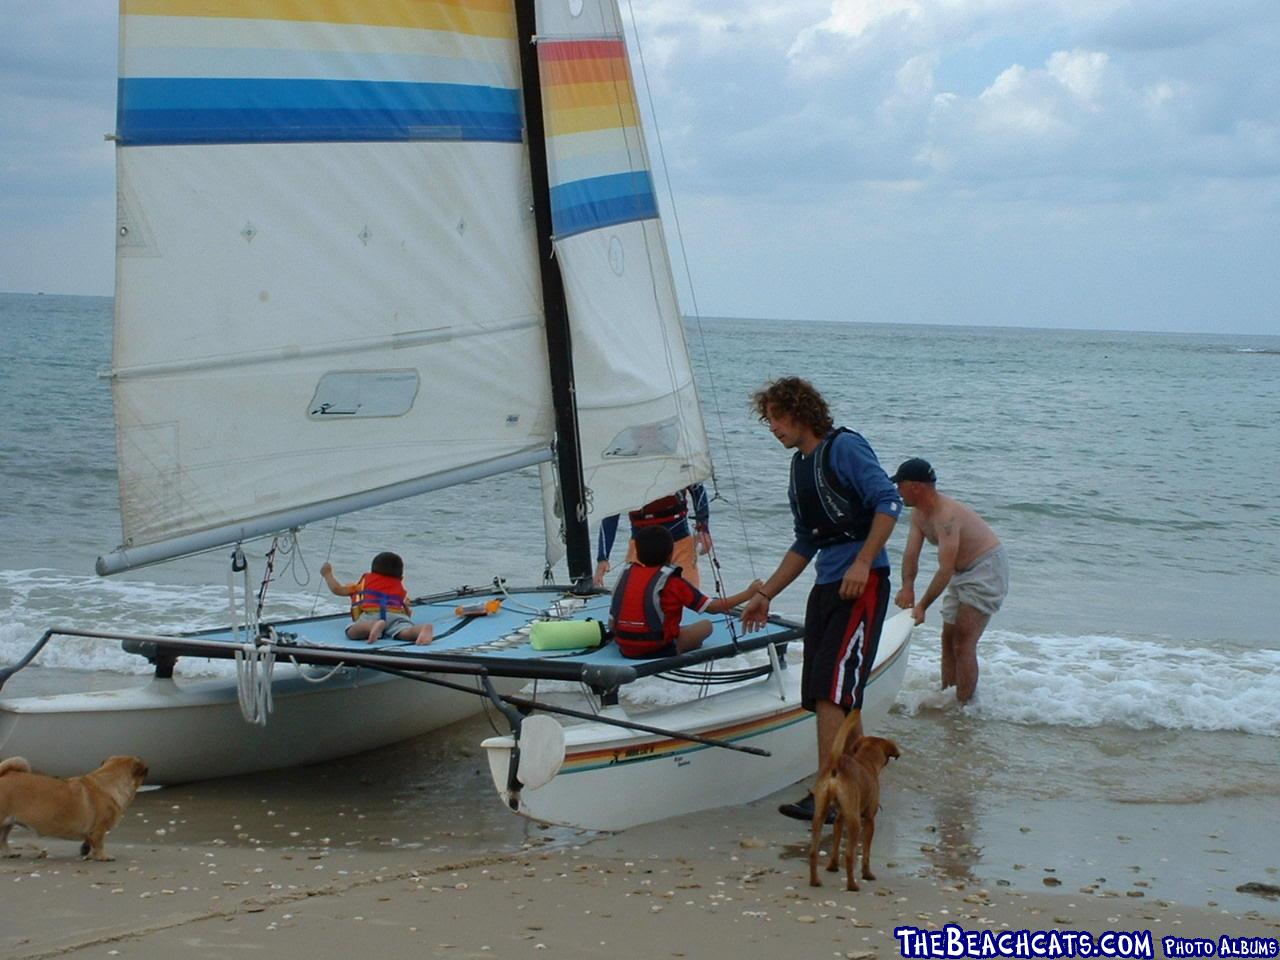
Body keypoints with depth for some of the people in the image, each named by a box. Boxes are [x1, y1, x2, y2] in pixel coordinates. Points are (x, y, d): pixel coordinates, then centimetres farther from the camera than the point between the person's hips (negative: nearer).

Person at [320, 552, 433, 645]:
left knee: (352, 632, -21)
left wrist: (328, 574, 53)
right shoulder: (400, 587, 39)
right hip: (397, 614, 2)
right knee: (405, 633, -26)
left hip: (371, 613, -2)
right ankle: (423, 628, -62)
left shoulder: (365, 581, 34)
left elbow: (337, 589, 33)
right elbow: (408, 612, 40)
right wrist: (408, 611, 66)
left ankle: (372, 626, -54)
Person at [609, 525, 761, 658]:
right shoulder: (672, 581, -7)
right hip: (658, 649, -4)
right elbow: (713, 607, -2)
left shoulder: (627, 573, 7)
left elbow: (612, 625, 6)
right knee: (706, 625, 12)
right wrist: (748, 594, 6)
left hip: (626, 649, 5)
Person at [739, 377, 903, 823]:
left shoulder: (845, 447, -5)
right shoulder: (799, 467, 20)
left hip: (862, 583, -9)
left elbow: (888, 501, -16)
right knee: (840, 698, 8)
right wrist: (765, 594, 25)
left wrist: (862, 562, -24)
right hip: (826, 586, 9)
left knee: (831, 690, -15)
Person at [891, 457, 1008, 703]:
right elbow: (911, 553, -5)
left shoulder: (946, 516, -30)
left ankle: (964, 706, -8)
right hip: (963, 572, 10)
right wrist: (907, 587, -22)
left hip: (987, 569, -10)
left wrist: (922, 606, -33)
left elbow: (945, 570, -33)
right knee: (948, 638, 15)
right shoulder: (918, 513, 0)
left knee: (963, 644, -12)